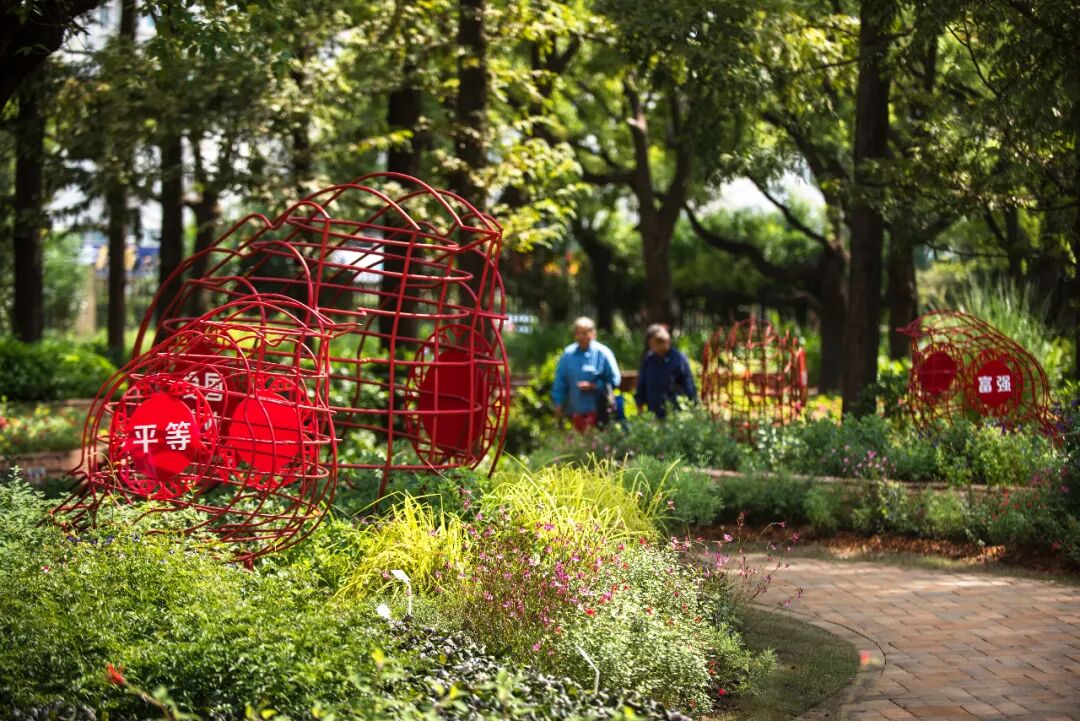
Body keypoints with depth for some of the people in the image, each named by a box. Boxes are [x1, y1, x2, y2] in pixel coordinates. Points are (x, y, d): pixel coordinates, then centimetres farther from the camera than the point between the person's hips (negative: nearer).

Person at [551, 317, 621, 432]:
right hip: (575, 411, 4)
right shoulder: (568, 353, 4)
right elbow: (560, 380, 9)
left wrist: (594, 386, -16)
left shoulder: (602, 353, -6)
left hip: (597, 411, -4)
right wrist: (559, 402, 4)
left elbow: (614, 380, -6)